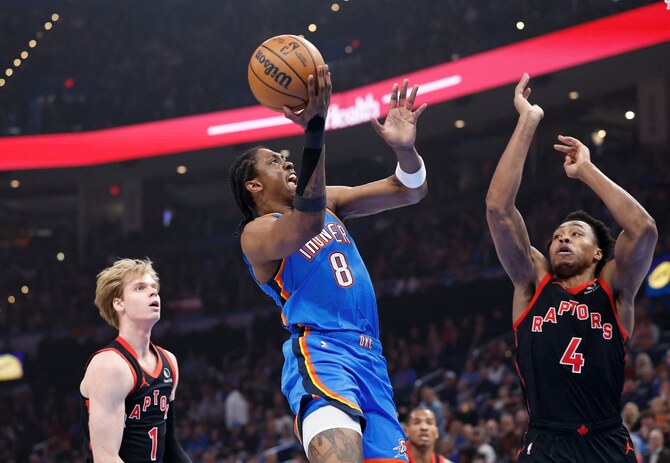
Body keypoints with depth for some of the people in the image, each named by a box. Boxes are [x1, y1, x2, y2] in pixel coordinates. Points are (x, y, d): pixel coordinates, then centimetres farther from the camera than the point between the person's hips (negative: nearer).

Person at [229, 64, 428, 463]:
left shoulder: (329, 202, 22)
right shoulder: (256, 234, 0)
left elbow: (411, 191, 19)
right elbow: (308, 223, -24)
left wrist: (405, 148, -5)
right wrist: (315, 130, -31)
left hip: (369, 358, 8)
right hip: (320, 353, -8)